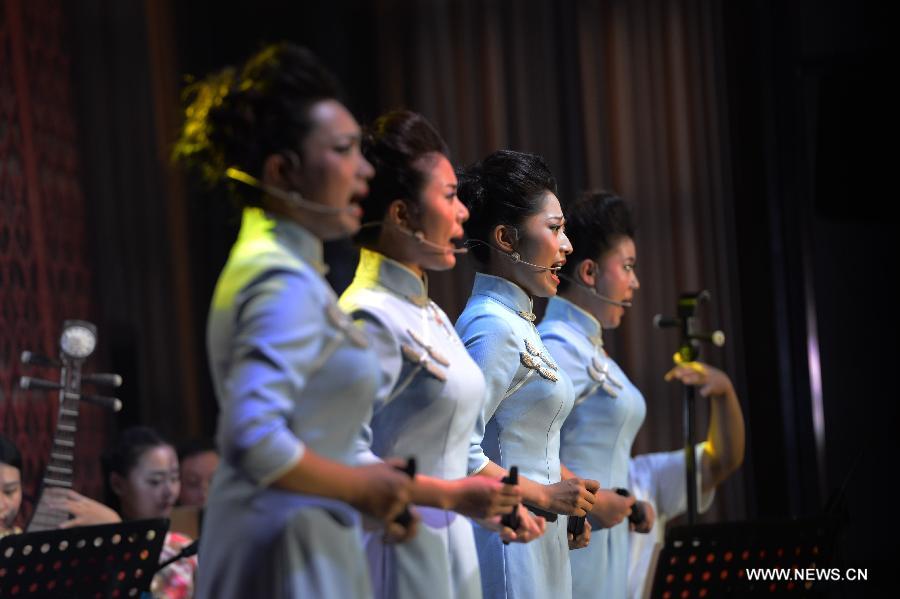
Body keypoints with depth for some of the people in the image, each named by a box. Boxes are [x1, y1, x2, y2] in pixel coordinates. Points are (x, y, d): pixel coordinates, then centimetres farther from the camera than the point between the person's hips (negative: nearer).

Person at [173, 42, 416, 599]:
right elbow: (255, 444, -28)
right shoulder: (287, 285, -17)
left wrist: (370, 491, 12)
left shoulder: (278, 266, 14)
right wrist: (360, 486, -14)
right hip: (289, 551, -10)